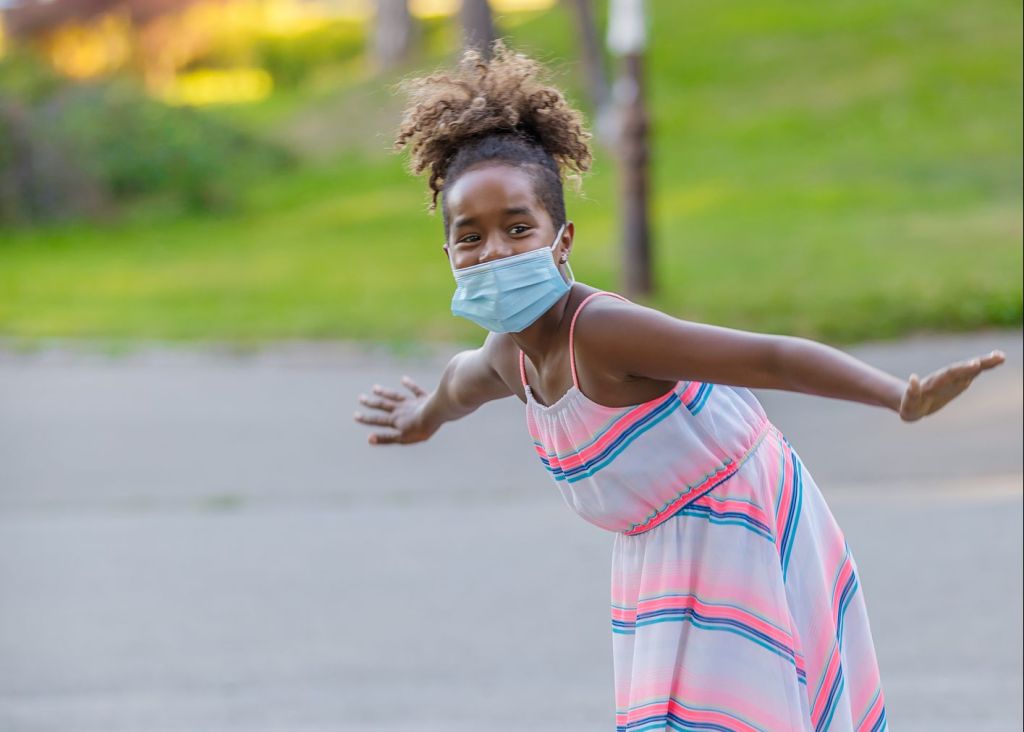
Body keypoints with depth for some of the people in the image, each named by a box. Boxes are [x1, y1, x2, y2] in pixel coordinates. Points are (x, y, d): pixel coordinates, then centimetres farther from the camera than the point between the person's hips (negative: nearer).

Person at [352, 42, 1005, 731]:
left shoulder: (603, 329, -28)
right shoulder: (511, 354, -2)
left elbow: (772, 358, -37)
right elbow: (464, 382, 26)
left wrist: (904, 397, -50)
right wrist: (427, 416, 49)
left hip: (739, 539, -8)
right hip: (663, 559, 8)